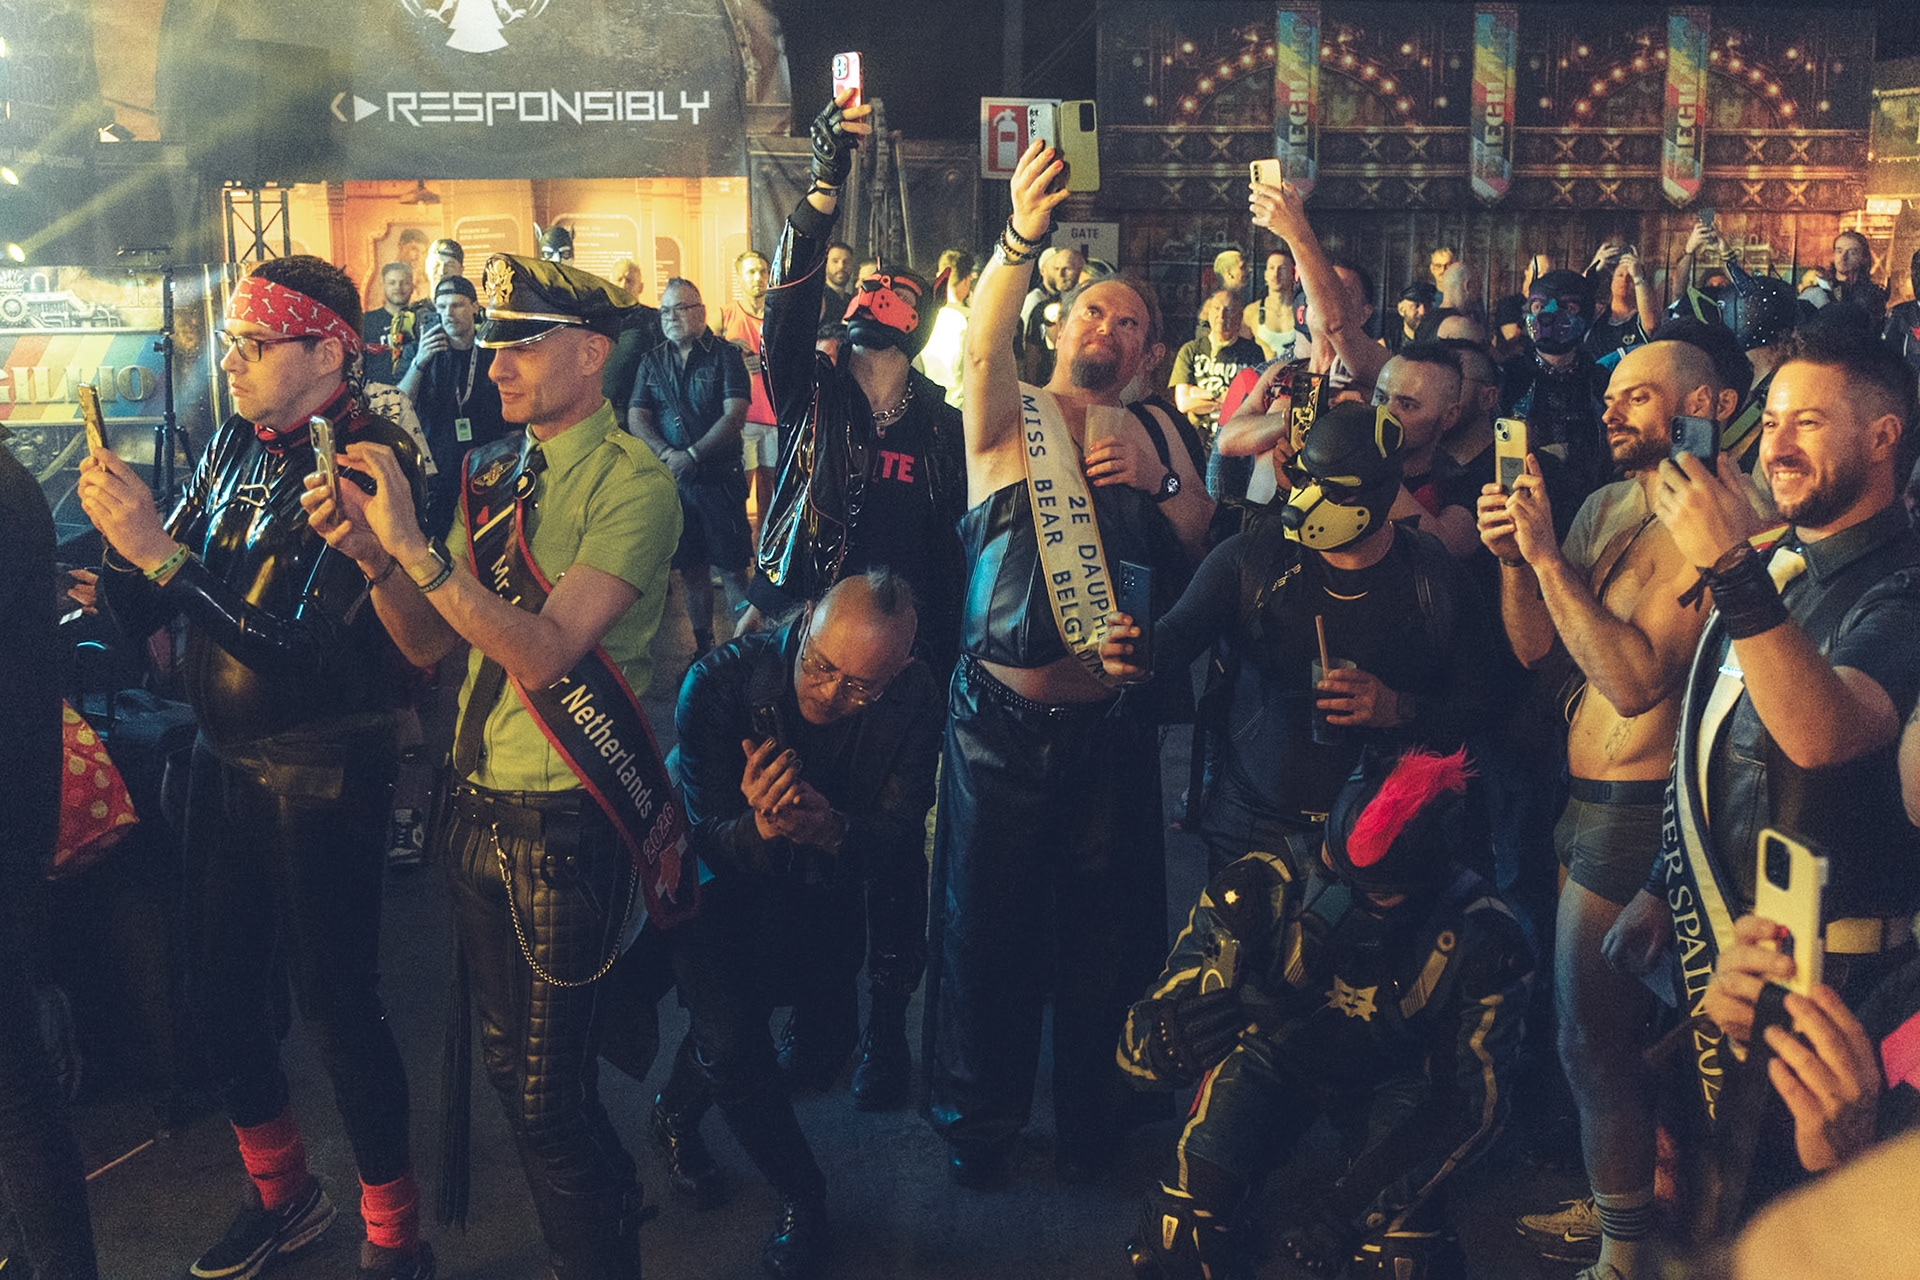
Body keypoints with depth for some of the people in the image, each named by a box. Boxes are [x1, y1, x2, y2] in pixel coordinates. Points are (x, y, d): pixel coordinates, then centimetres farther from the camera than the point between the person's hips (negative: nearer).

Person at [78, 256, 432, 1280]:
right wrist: (119, 530, -13)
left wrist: (163, 553, -25)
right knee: (221, 993, 16)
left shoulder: (371, 462, -16)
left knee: (335, 1002, 1)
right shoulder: (233, 447, 6)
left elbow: (309, 654, -25)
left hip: (322, 778, -7)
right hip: (224, 763, 7)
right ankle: (282, 1195, 39)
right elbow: (139, 618, 7)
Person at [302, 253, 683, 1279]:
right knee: (507, 1064, 21)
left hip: (566, 821, -8)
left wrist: (414, 543, -27)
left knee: (547, 1097, -1)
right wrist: (370, 551, -10)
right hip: (479, 805, 8)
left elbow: (544, 653, -23)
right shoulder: (494, 476, 9)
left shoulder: (633, 481, -14)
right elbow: (426, 644, 7)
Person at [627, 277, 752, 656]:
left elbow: (735, 415, -10)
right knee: (690, 568, 10)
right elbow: (636, 418, 5)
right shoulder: (653, 362, 12)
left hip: (719, 478, -4)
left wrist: (692, 455, -17)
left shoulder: (725, 355, 0)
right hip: (672, 480, 4)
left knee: (731, 568, -5)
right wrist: (666, 453, -13)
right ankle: (703, 649, 20)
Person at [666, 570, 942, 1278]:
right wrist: (761, 827, -50)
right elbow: (707, 840, -25)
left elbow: (901, 837, -19)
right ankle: (802, 1197, 3)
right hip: (721, 877, -3)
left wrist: (832, 831, -43)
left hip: (825, 883, 3)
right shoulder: (721, 680, -30)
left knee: (830, 1039, 0)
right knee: (728, 1041, -22)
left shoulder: (913, 700, -22)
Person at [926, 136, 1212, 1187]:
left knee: (1107, 923, 10)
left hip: (1111, 722, 3)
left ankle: (1093, 1116, 29)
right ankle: (977, 1118, 24)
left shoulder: (1154, 435, 14)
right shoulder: (1012, 415, 3)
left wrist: (1159, 479, -11)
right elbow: (984, 345, -18)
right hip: (1002, 715, -2)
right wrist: (1020, 239, -34)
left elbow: (1206, 545, 8)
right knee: (985, 916, 6)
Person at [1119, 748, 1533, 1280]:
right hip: (1273, 1053, 0)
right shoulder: (1264, 888, -31)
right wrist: (1172, 1032, -54)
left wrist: (1349, 1203, -27)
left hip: (1394, 1077, 1)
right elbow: (1139, 1047, -28)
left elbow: (1474, 1100, -19)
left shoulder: (1479, 939, -29)